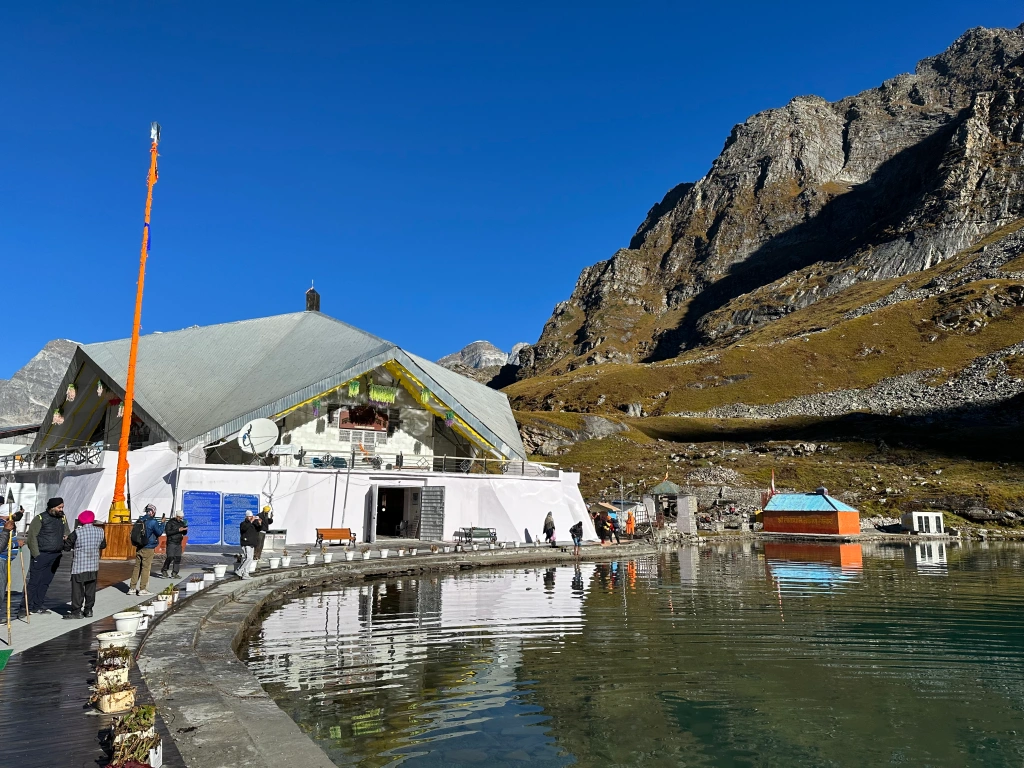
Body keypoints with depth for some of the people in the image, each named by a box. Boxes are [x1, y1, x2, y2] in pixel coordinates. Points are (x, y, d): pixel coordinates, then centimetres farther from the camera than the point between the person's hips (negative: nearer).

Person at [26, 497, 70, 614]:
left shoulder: (62, 518, 12)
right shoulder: (40, 518, -7)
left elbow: (67, 531, 23)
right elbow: (32, 537, -9)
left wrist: (67, 536, -2)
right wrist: (36, 555, -14)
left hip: (56, 556, 6)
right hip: (41, 555, -6)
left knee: (46, 582, 9)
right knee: (34, 582, -1)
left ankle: (38, 606, 17)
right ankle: (30, 607, 5)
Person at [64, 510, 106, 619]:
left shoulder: (77, 532, -13)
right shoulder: (100, 531, -1)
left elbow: (67, 545, -6)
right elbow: (103, 545, 11)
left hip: (79, 566, -4)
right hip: (94, 566, 4)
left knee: (77, 589, 3)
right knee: (90, 589, 12)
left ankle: (76, 611, 4)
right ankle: (88, 610, 16)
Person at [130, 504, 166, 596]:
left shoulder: (139, 520, 8)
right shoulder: (153, 522, -14)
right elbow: (159, 532, -9)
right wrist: (162, 522, -3)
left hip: (139, 548, 7)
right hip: (148, 549, -7)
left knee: (137, 567, 12)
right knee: (146, 568, -2)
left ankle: (132, 587, 14)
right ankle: (142, 589, 0)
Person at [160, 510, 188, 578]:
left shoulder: (182, 523, 11)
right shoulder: (170, 522, -6)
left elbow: (184, 533, 16)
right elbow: (167, 532, -17)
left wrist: (185, 529, -7)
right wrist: (178, 530, -22)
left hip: (179, 544, 6)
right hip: (171, 543, -6)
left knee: (178, 558, 0)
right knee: (170, 557, -12)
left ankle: (174, 574, 3)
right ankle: (164, 571, 9)